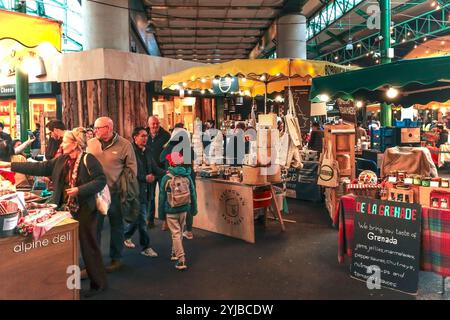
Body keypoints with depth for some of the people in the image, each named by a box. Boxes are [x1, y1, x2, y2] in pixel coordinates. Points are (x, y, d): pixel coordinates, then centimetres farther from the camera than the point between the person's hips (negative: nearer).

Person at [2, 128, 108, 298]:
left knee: (88, 246, 2)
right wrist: (11, 165, 8)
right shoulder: (61, 160, 9)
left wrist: (79, 190, -25)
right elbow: (39, 168, 10)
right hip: (65, 209, 8)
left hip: (84, 210, -7)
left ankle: (98, 283, 17)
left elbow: (101, 180, -19)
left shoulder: (88, 159, -14)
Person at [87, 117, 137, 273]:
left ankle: (116, 258, 28)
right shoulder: (90, 144, 3)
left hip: (115, 193, -3)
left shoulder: (124, 145, -8)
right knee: (94, 226, 11)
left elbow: (132, 169, -4)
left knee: (116, 226, 12)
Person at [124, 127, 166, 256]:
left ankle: (126, 236, 40)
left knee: (140, 218, 19)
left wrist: (166, 172, -8)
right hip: (137, 190, -8)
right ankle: (145, 247, 11)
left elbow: (155, 168, 8)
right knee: (141, 219, 0)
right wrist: (145, 178, -22)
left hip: (146, 190, 8)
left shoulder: (147, 152, 10)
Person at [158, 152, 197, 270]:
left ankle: (181, 260, -6)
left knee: (176, 234, -1)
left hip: (171, 211, -4)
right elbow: (193, 194, 4)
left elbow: (162, 197, -6)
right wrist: (193, 209, 17)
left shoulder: (166, 178, -12)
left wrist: (161, 213, 4)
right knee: (180, 232, 20)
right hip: (184, 209, 4)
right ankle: (175, 253, 36)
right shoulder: (187, 176, -3)